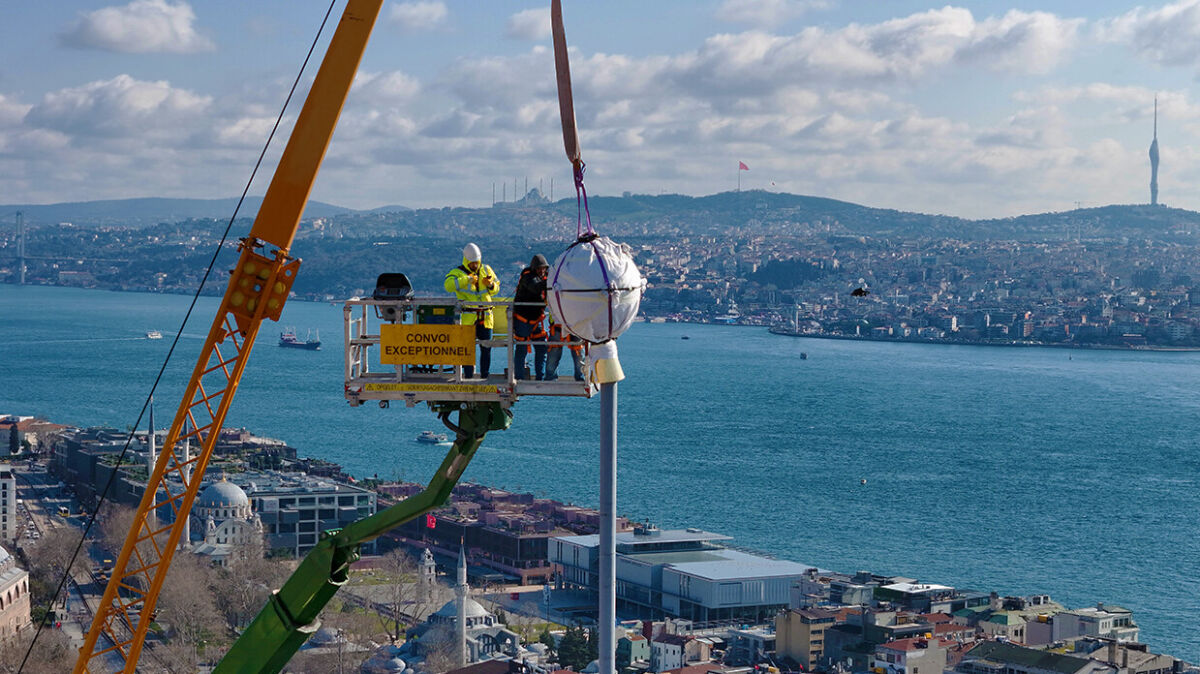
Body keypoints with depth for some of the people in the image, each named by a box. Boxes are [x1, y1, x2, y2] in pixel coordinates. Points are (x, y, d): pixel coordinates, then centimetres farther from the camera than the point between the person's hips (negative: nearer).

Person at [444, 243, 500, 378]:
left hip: (485, 316, 4)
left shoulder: (486, 270, 12)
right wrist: (467, 279, -24)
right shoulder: (458, 272, -1)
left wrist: (491, 285, -4)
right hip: (468, 316, -4)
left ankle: (484, 376, 16)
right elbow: (448, 285, -21)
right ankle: (468, 376, 3)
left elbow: (496, 288, 20)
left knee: (486, 348, 6)